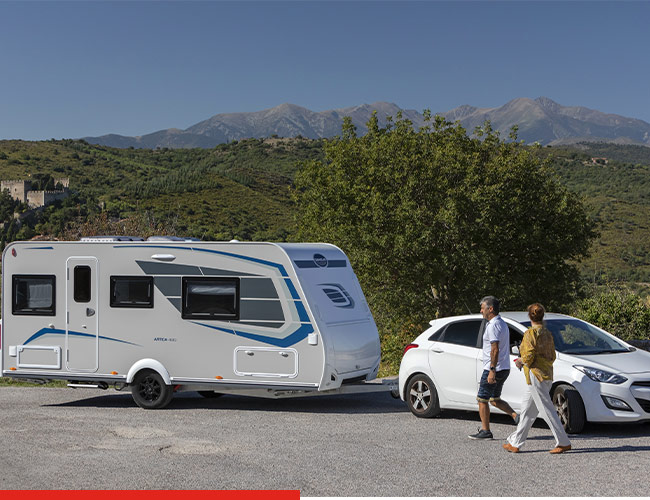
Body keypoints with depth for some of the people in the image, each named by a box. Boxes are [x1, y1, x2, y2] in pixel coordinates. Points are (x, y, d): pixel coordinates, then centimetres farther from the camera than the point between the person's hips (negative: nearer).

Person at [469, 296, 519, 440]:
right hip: (504, 369, 10)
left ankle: (485, 431, 3)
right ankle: (516, 416, 4)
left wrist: (492, 370, -26)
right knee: (494, 399, 17)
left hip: (493, 369, -10)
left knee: (482, 399, 0)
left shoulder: (493, 325, -17)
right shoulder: (503, 324, 15)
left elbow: (495, 349, -24)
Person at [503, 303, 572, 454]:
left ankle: (564, 443, -4)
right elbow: (552, 356, 14)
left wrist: (520, 361, 2)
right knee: (527, 410, 13)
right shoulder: (548, 334, 11)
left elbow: (529, 356, -19)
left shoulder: (530, 333, -12)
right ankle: (515, 443, 18)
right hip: (546, 375, 9)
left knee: (547, 411, -5)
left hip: (535, 375, -9)